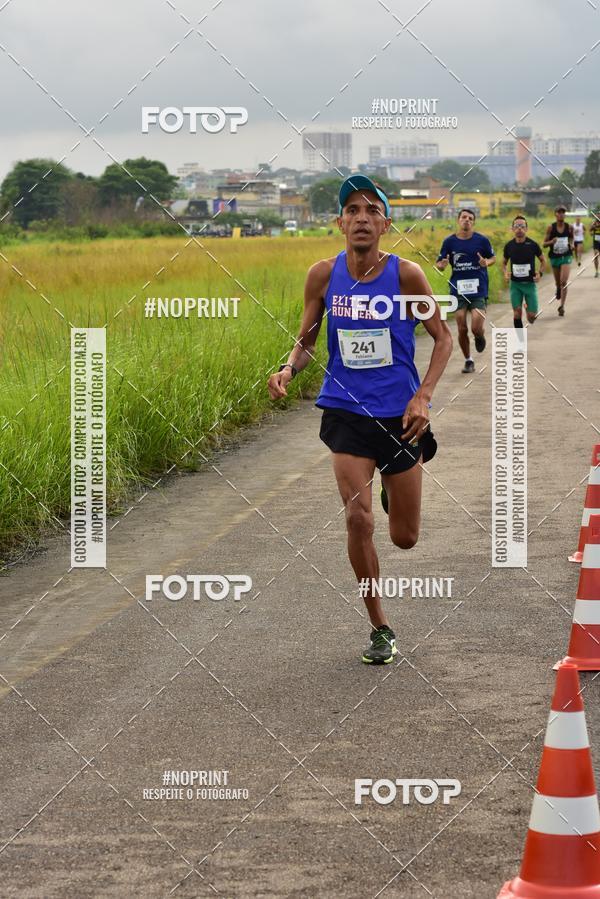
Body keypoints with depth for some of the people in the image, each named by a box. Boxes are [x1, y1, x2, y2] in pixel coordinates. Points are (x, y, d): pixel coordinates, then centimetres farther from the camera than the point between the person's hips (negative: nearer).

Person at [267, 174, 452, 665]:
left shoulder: (405, 274, -10)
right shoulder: (324, 275, -4)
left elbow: (443, 338, 0)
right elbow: (307, 339, 8)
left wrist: (424, 396, -13)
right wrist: (289, 368, -13)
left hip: (400, 415, 0)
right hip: (347, 413, 0)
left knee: (404, 538, 10)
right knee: (358, 520, -15)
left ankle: (400, 480, 49)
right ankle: (380, 628, 3)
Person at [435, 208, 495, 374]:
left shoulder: (482, 240, -1)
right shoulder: (449, 241, 1)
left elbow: (493, 258, 12)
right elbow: (439, 263, 6)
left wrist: (486, 262, -11)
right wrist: (442, 265, -18)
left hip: (478, 290, -1)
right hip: (458, 290, 1)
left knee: (477, 328, -13)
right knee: (462, 329, 0)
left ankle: (480, 337, 25)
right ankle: (468, 360, 20)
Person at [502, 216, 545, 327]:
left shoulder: (533, 245, -7)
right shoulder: (509, 246, -2)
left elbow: (543, 261, 7)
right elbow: (504, 263, 14)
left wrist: (540, 273, -10)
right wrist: (505, 273, -6)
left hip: (530, 283, -1)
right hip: (515, 284, 1)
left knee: (531, 316, -2)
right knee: (517, 313, -9)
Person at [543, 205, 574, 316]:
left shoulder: (569, 227, -3)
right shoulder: (551, 227, -7)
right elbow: (545, 244, -3)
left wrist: (572, 245, -5)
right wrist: (551, 241, -24)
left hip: (566, 257, -1)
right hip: (554, 257, 1)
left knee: (564, 282, -15)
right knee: (558, 283, 14)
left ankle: (562, 306, -13)